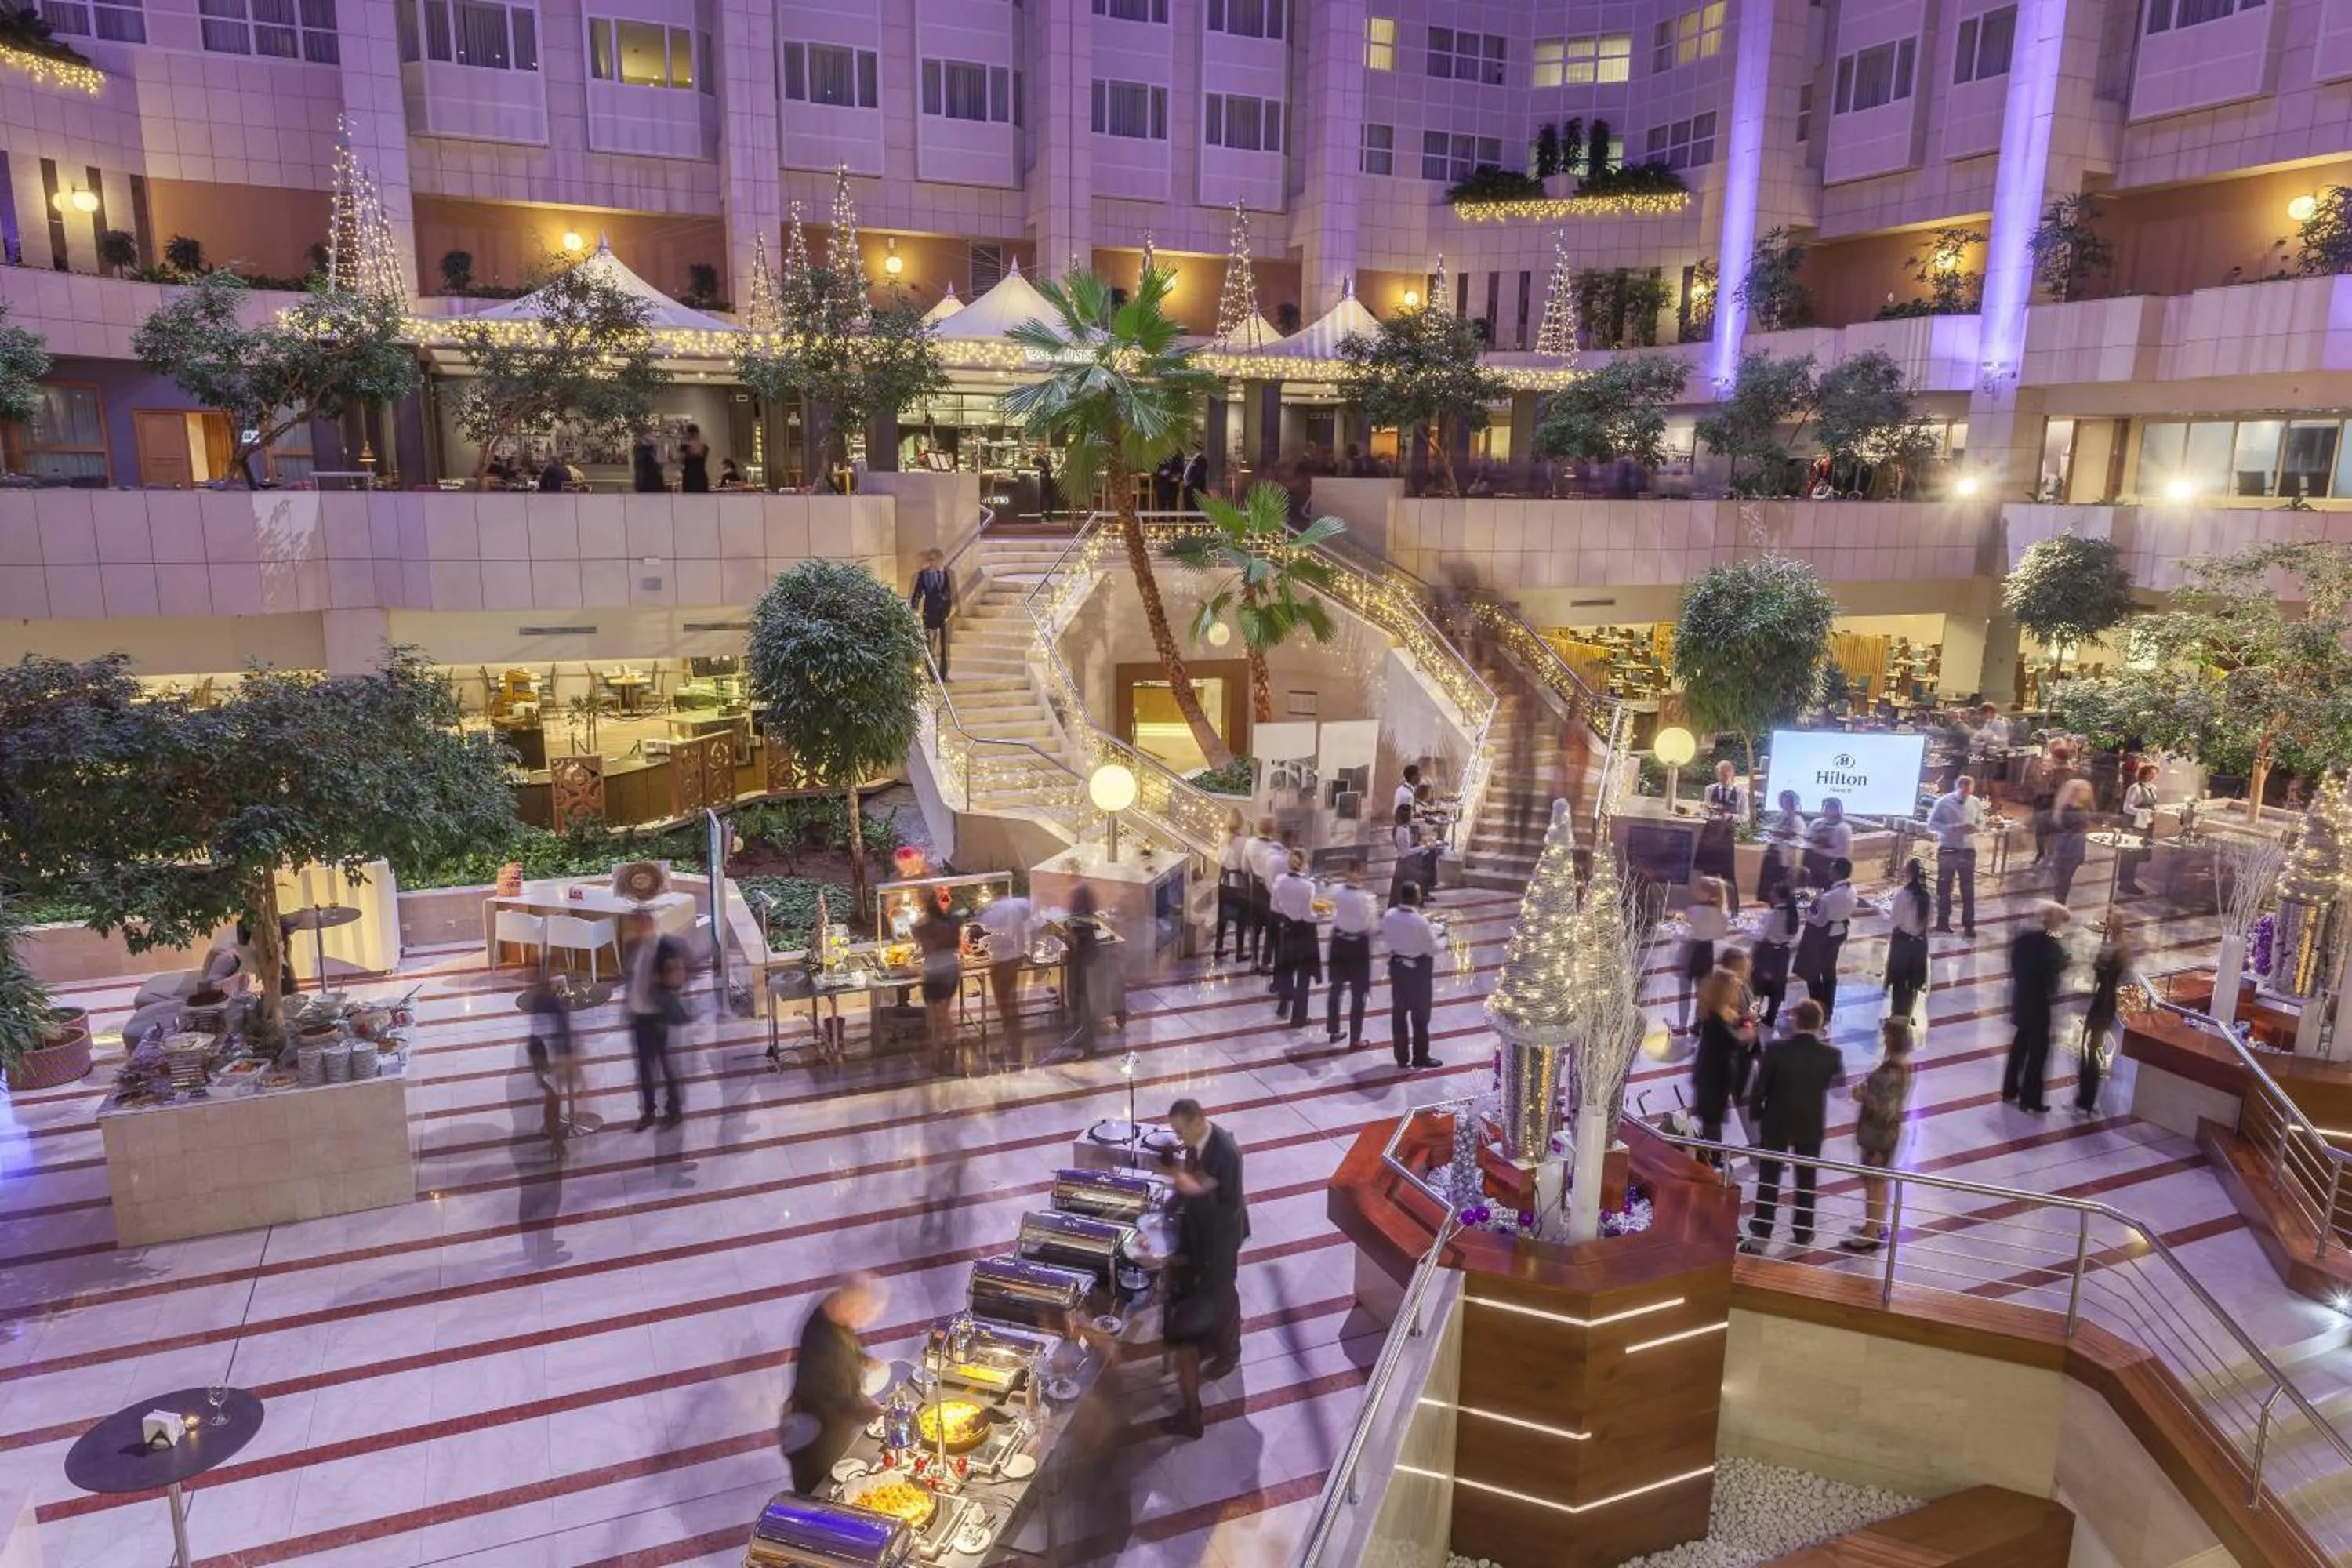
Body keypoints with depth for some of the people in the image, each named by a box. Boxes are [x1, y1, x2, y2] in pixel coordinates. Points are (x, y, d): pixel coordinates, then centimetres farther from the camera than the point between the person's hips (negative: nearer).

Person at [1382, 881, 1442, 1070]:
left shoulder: (1389, 916, -10)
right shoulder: (1420, 922, -27)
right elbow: (1432, 949, -15)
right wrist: (1434, 932, 1)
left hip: (1397, 965, 5)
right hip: (1418, 969, -5)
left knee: (1399, 1013, 16)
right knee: (1420, 1015, 12)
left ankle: (1402, 1057, 26)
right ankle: (1420, 1059, 23)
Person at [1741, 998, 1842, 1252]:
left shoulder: (1776, 1050, -23)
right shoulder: (1830, 1054, -17)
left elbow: (1760, 1087, -15)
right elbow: (1838, 1076, 7)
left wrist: (1755, 1114, 2)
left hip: (1776, 1122, -1)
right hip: (1812, 1125, 2)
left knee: (1768, 1179, 13)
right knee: (1807, 1179, 20)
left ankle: (1761, 1233, 23)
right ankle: (1803, 1231, 34)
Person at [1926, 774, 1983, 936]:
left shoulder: (1976, 803, 1)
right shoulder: (1943, 802, -9)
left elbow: (1981, 822, 13)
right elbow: (1931, 824, -9)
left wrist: (1976, 828, -11)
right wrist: (1953, 828, -23)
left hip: (1968, 851, 2)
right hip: (1947, 850, -2)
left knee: (1968, 889, 5)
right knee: (1944, 888, 8)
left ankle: (1969, 924, 14)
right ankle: (1942, 921, 20)